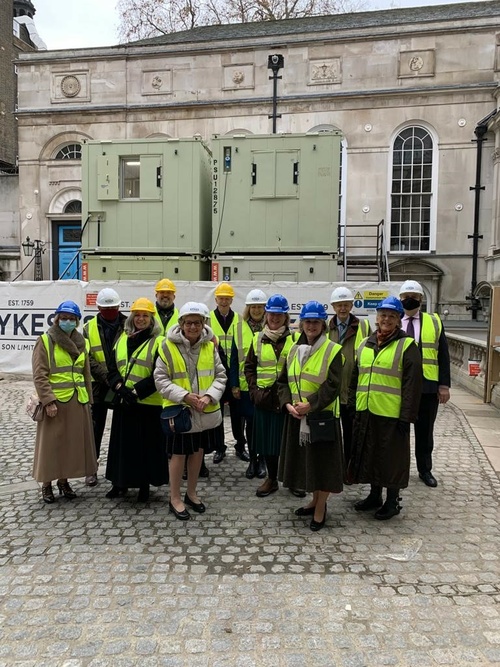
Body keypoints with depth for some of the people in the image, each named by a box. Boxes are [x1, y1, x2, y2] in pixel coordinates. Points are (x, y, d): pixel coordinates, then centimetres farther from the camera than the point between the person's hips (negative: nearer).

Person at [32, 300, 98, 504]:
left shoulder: (81, 342, 12)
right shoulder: (45, 341, -5)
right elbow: (39, 376, -10)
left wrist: (88, 400, 14)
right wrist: (48, 401, -18)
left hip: (78, 402, 5)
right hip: (54, 402, -5)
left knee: (73, 442, 10)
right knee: (51, 444, 4)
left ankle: (64, 481, 25)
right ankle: (46, 484, 19)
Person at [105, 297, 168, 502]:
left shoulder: (158, 342, -5)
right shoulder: (122, 339, 11)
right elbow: (112, 369, 9)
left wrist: (136, 391, -17)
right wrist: (120, 387, -9)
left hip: (149, 404, -4)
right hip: (124, 403, 5)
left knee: (147, 445, 4)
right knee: (122, 443, 12)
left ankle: (145, 485, 20)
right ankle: (120, 483, 28)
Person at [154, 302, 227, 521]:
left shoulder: (210, 346, 1)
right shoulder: (168, 346, -11)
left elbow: (220, 375, 3)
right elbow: (161, 379, -10)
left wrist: (209, 396, -14)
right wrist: (184, 395, -20)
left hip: (205, 411, 4)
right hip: (179, 410, -4)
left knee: (198, 451, 16)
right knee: (179, 454, 6)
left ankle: (191, 493, 35)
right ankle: (175, 499, 23)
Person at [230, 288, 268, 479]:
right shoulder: (240, 328, 4)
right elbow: (234, 358, 5)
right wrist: (234, 384, 0)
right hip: (245, 384, 1)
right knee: (250, 422, 9)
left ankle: (262, 460, 23)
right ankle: (252, 460, 24)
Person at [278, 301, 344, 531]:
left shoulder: (333, 350, -8)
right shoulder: (293, 350, 8)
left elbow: (332, 385, -15)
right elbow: (283, 381, 7)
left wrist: (309, 405, -21)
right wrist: (288, 404, -9)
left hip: (322, 415, -5)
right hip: (297, 416, 5)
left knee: (322, 460, 3)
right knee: (304, 459, 15)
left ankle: (320, 508, 22)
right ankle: (315, 500, 35)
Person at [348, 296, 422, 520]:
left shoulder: (407, 346, -6)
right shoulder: (365, 344, 11)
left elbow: (412, 384, -10)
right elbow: (355, 377, 17)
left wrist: (407, 416, -13)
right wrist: (352, 404, 12)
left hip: (391, 415, -6)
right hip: (365, 413, 6)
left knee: (392, 457, 6)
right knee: (370, 453, 15)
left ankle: (392, 501, 22)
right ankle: (375, 495, 32)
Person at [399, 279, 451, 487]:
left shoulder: (434, 322, 5)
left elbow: (443, 356, 4)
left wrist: (444, 385, -2)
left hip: (427, 386, 1)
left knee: (425, 431, 12)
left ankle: (425, 470, 27)